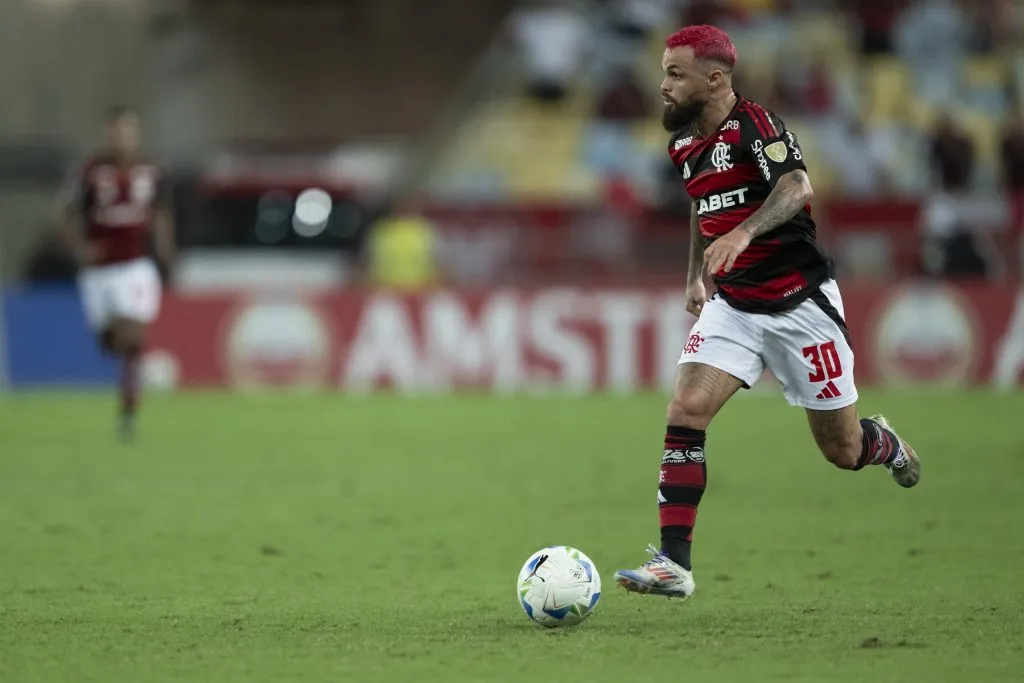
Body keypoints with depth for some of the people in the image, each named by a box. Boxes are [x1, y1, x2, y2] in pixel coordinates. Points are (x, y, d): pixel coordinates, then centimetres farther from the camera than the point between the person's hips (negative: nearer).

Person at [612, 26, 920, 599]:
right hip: (732, 306, 6)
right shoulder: (685, 146, 7)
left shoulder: (754, 124, -17)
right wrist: (697, 272, 22)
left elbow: (798, 187, -35)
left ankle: (885, 444, 41)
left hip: (800, 302, -6)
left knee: (843, 451, 3)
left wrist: (743, 233, -49)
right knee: (686, 413, -16)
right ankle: (675, 565, -18)